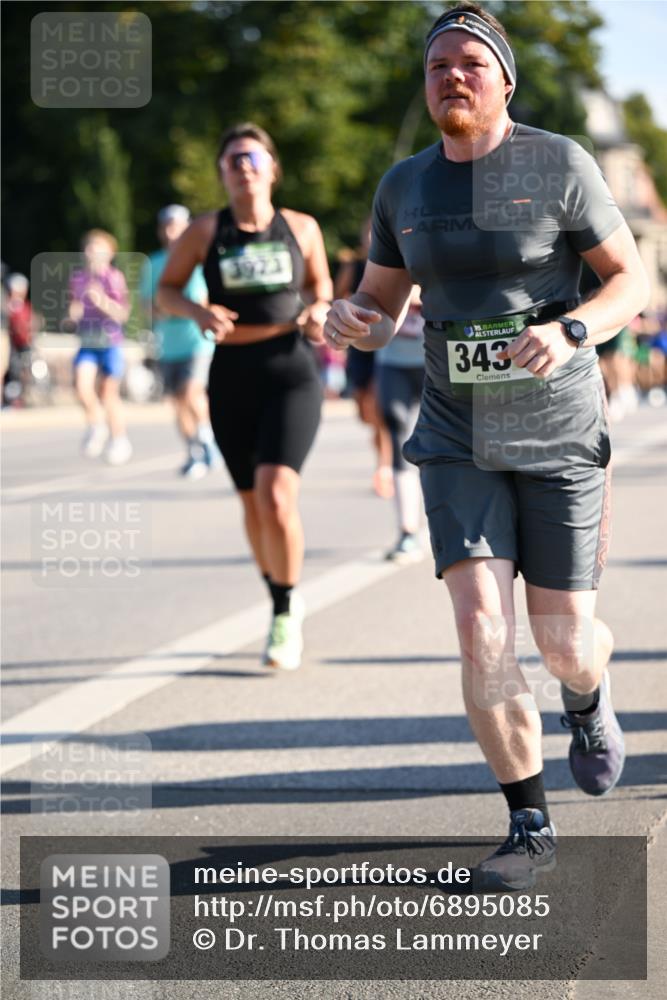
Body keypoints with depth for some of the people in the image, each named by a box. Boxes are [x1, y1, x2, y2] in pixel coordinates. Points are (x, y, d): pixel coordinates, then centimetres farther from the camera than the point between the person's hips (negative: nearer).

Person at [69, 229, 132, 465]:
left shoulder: (115, 277, -10)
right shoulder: (77, 278, 4)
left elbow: (122, 314, -15)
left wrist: (103, 301, -30)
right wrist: (72, 313, -7)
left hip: (110, 342, -3)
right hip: (87, 343, 3)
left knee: (109, 394, 1)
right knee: (82, 384, -18)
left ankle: (119, 439, 20)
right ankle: (96, 426, 6)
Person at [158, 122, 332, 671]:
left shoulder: (301, 228, 3)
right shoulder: (205, 231, 1)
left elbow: (320, 282, 19)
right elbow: (166, 290, 8)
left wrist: (318, 311, -3)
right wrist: (197, 312, -12)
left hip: (291, 373, -2)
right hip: (232, 377, 2)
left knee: (276, 495, -19)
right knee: (253, 502, 11)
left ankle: (288, 612, -2)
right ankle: (281, 605, 33)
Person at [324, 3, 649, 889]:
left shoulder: (559, 165, -10)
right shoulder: (406, 186, 2)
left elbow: (633, 281, -7)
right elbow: (381, 306, 10)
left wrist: (569, 333, -27)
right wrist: (348, 321, -15)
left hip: (559, 436, -2)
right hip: (459, 440, 2)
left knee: (563, 643, 0)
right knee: (481, 631, -13)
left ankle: (588, 696, 41)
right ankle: (530, 828, 2)